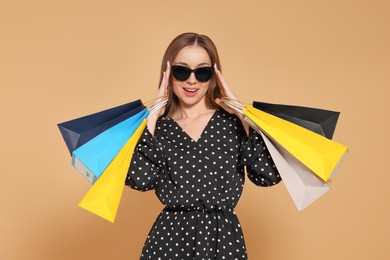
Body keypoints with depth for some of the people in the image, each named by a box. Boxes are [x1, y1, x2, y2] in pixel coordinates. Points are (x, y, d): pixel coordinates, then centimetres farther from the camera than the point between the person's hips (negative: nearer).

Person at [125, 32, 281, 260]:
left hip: (224, 236, 0)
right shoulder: (159, 127, -1)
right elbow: (139, 179, -17)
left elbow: (269, 175, -13)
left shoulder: (232, 122, -2)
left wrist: (242, 114, -11)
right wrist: (153, 116, -12)